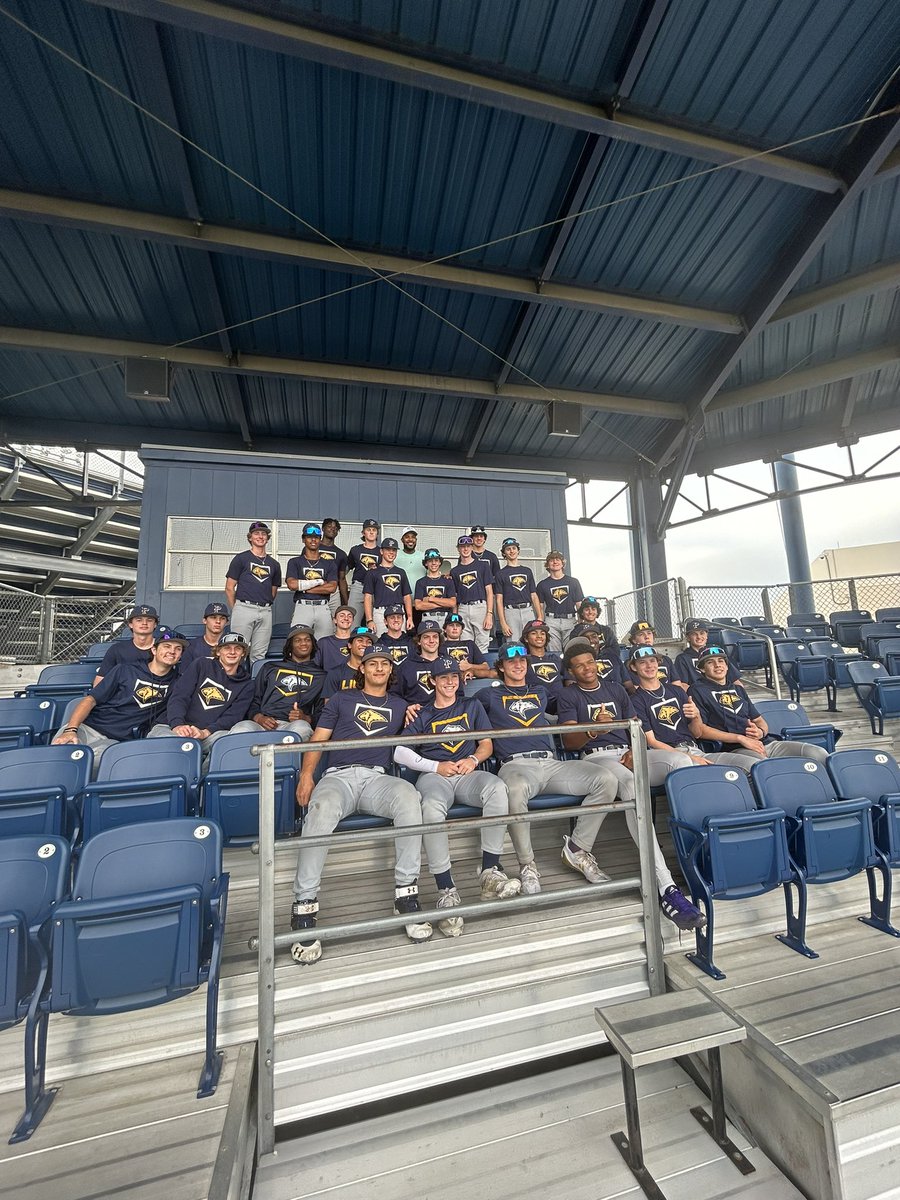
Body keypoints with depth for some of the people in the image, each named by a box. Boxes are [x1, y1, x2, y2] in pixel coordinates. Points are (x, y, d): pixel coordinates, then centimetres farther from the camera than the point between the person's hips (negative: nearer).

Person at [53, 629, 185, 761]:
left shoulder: (174, 682, 8)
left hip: (118, 742, 1)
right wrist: (71, 729, -14)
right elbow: (91, 700, 1)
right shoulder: (125, 670, 4)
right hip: (87, 727, 0)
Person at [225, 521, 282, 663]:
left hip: (265, 612, 4)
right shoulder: (241, 559, 6)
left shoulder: (274, 564, 17)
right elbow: (229, 588, 5)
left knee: (259, 655, 5)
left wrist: (266, 606, 12)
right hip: (244, 608, -3)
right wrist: (236, 610, 2)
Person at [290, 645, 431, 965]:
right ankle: (304, 906, -25)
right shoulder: (342, 699, 21)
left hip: (377, 777, 1)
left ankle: (406, 891, -22)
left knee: (408, 796, -35)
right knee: (321, 810, -38)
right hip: (338, 776, 0)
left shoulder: (399, 706, 25)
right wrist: (306, 774, -2)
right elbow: (318, 739, 14)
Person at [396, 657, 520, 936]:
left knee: (497, 787, -34)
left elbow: (487, 744, 19)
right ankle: (446, 892, -30)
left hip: (467, 774, 2)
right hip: (433, 775, -1)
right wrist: (436, 766, -5)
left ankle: (489, 873, -25)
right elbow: (400, 753, 6)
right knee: (432, 806, -38)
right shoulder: (422, 714, 18)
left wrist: (473, 759, -4)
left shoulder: (472, 706, 24)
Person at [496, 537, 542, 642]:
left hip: (529, 611, 3)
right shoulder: (501, 573, 8)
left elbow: (534, 595, 15)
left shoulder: (527, 570, 18)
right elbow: (499, 600, 2)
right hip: (511, 612, -3)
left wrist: (540, 617, 3)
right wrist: (503, 623, -8)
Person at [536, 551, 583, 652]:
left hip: (570, 621, 1)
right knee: (554, 654, -5)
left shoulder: (573, 582, 11)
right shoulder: (542, 585, 9)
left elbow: (580, 604, 9)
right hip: (551, 621, -1)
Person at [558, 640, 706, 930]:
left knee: (681, 760, -26)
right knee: (629, 783, -40)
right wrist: (594, 730, -24)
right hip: (595, 757, -5)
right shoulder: (569, 696, 9)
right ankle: (665, 887, -45)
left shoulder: (616, 689, 25)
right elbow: (568, 740, -2)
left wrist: (635, 750, -2)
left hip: (628, 754, 5)